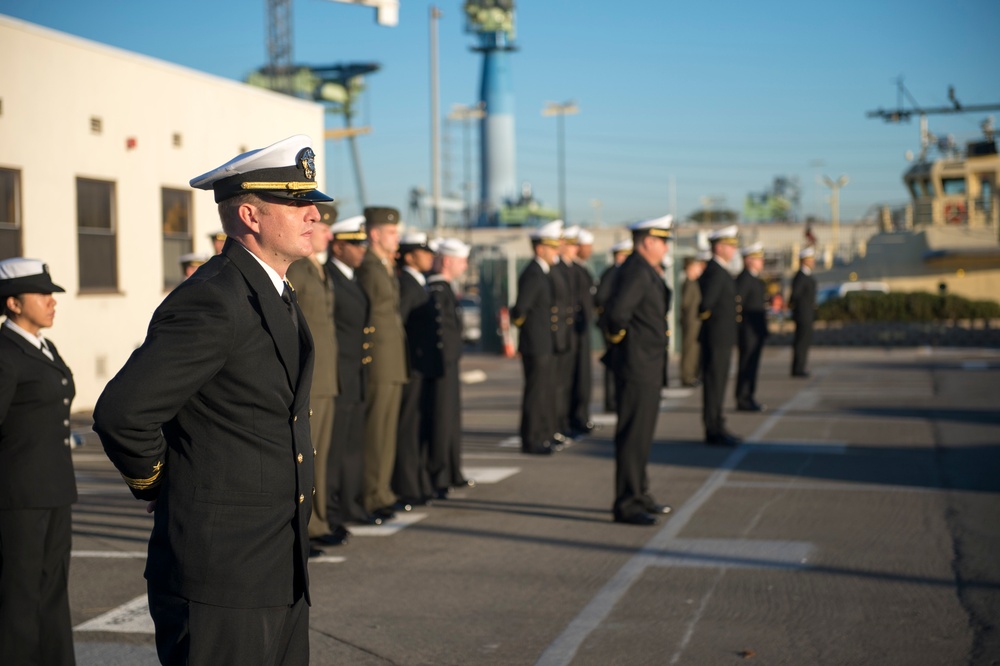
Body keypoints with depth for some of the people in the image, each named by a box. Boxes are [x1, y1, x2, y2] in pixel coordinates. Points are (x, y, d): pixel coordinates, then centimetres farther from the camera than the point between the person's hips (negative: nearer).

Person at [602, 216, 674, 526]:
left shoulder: (647, 271, 15)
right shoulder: (636, 272, -18)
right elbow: (617, 312, -29)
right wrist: (621, 336, -13)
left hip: (649, 367, 11)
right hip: (637, 366, -11)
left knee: (641, 434, 18)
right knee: (633, 435, -6)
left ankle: (639, 495, 29)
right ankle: (626, 504, -2)